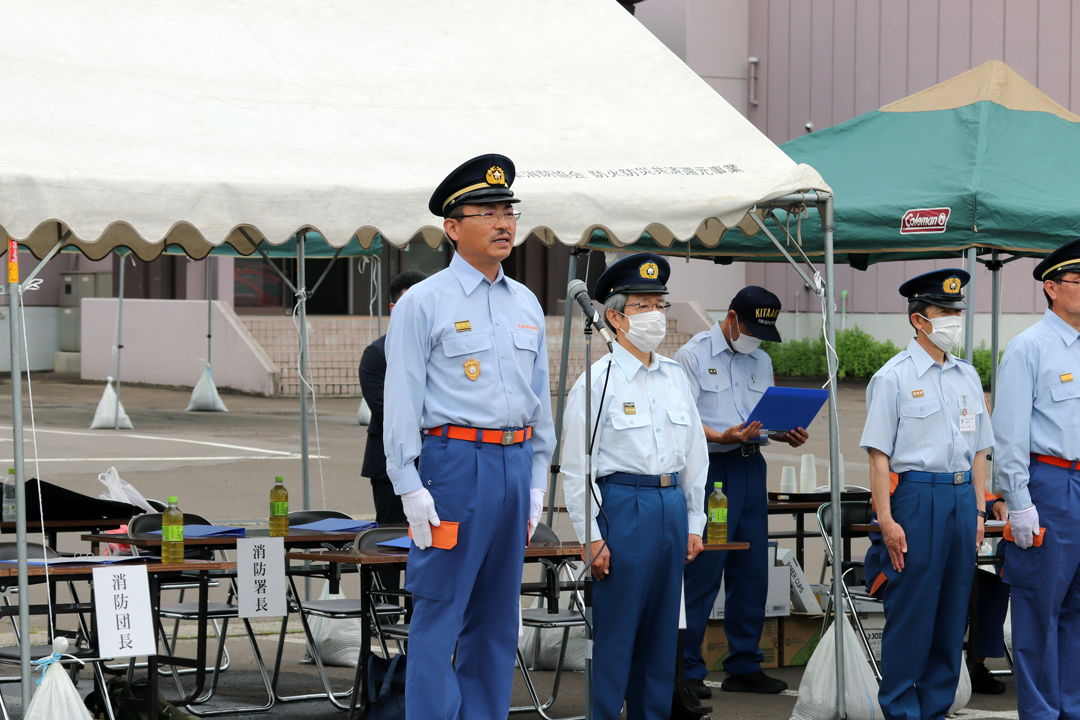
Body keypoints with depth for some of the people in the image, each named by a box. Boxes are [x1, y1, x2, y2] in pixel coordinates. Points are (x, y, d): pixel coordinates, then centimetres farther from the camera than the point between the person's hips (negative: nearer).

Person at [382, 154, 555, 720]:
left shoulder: (526, 304, 15)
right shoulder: (423, 303, -4)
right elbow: (401, 399, -7)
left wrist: (537, 478, 15)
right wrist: (410, 487, -13)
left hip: (514, 464, 6)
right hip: (454, 463, -6)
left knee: (497, 615, 10)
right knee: (439, 616, -5)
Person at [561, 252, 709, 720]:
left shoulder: (675, 377, 13)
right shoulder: (598, 379, -6)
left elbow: (695, 454, 18)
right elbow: (575, 465, -7)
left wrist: (694, 523, 14)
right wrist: (591, 537, -11)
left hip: (671, 505, 6)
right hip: (621, 503, -6)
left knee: (662, 629, 11)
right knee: (613, 632, -5)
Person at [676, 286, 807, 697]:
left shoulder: (761, 362, 17)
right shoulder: (693, 356, -3)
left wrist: (788, 434, 0)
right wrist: (720, 437, -26)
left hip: (751, 467, 7)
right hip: (709, 468, -7)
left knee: (752, 570, 8)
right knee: (702, 573, -7)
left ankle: (744, 666, 16)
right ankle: (687, 670, -2)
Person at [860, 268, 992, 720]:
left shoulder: (967, 377, 14)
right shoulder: (894, 377, -4)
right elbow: (879, 454, -7)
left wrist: (979, 511, 12)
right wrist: (887, 521, -13)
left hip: (961, 496, 6)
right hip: (916, 494, -6)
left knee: (953, 611, 8)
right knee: (911, 610, -3)